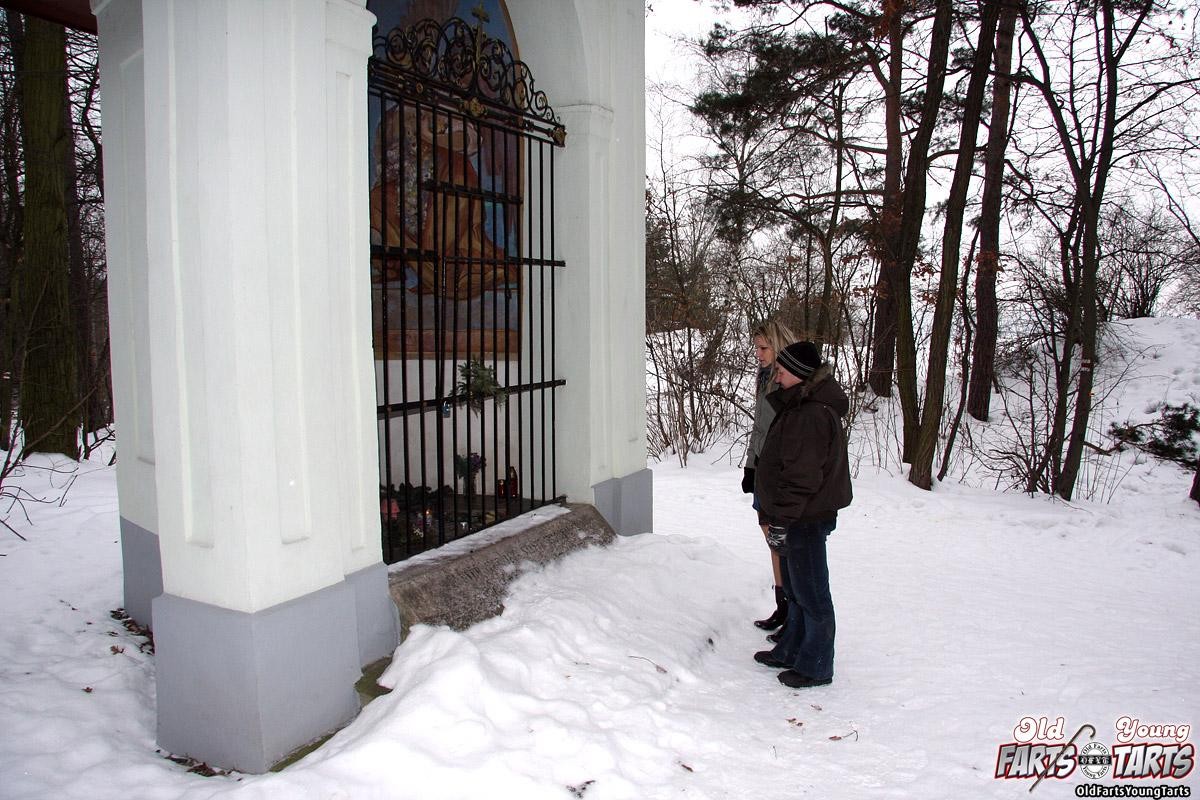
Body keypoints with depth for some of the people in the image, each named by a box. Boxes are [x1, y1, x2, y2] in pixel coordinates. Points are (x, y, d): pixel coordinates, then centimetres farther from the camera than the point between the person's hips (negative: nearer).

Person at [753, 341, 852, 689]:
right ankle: (791, 651, 36)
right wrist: (778, 515, 22)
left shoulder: (811, 416, -24)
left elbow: (801, 477, -26)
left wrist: (780, 521, -20)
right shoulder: (801, 406, 10)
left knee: (811, 594, 3)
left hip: (806, 519, -11)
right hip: (802, 516, 11)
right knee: (796, 590, 21)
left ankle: (816, 667, 17)